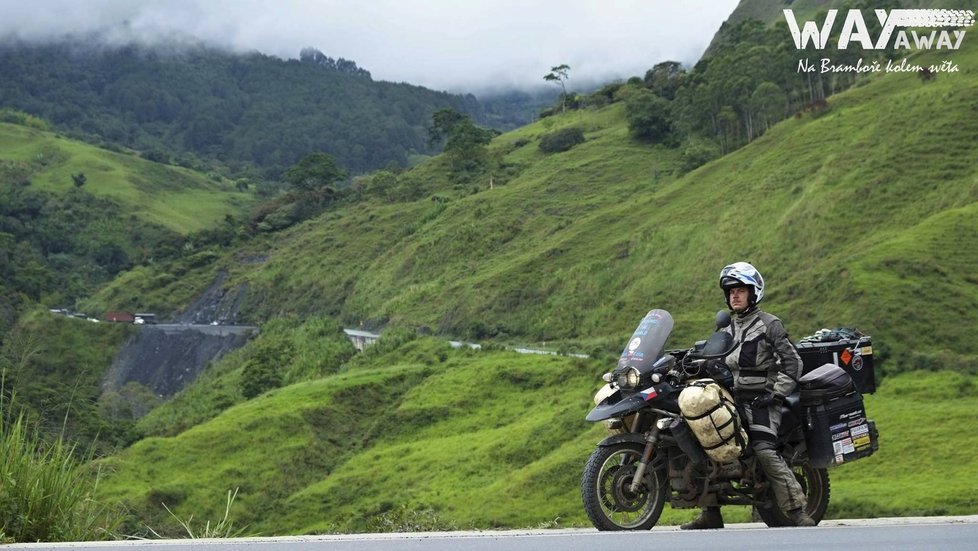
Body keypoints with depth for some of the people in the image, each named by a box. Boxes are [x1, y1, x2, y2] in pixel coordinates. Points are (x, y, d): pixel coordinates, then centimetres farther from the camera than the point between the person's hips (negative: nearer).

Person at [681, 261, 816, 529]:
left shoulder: (769, 324, 0)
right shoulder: (728, 330, 21)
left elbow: (792, 361, -6)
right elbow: (720, 364, 26)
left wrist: (777, 393, -14)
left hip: (761, 400, -7)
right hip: (733, 398, 7)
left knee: (765, 451, -23)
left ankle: (798, 512, -20)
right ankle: (711, 514, 4)